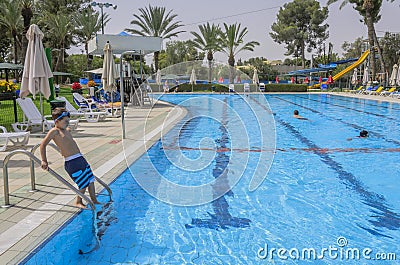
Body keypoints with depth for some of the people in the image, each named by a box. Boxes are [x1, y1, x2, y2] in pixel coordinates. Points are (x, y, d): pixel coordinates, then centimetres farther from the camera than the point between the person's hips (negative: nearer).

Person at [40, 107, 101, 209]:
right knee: (84, 184, -2)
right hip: (72, 162, -8)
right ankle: (78, 202, 20)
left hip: (81, 159, 8)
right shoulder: (55, 131, -9)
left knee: (91, 179, 14)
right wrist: (44, 161, -17)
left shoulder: (67, 130, 15)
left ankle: (94, 200, 28)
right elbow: (43, 145, -13)